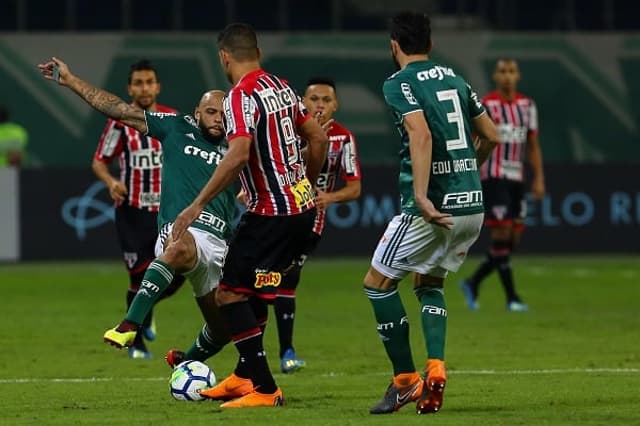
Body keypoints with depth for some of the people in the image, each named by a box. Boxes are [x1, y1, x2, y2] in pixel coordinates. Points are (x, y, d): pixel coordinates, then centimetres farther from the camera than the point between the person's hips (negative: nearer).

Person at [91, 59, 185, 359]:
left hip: (167, 210, 3)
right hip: (132, 212, -3)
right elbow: (99, 161, 0)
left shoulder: (172, 120, 4)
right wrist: (111, 182, -19)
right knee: (139, 276, -4)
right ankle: (136, 343, 14)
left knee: (177, 273, -4)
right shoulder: (120, 122, -5)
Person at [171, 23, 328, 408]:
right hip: (302, 207, 9)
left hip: (271, 213, -9)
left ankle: (264, 389, -8)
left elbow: (238, 155, -27)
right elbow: (318, 137, 17)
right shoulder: (282, 87, 11)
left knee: (230, 294, -5)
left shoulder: (241, 96, -15)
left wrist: (199, 204, -23)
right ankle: (245, 376, 29)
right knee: (251, 292, 22)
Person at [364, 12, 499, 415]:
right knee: (430, 284, 22)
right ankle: (435, 370, 2)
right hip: (473, 204, 7)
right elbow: (491, 136, 20)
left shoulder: (399, 84, -6)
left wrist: (421, 197, -27)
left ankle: (405, 380, 7)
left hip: (433, 206, -7)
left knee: (378, 283, 9)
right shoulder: (455, 79, 14)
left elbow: (421, 136, -22)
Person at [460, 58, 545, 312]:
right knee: (502, 233, -10)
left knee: (513, 238, 4)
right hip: (494, 177, -6)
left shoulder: (527, 106, 11)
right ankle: (511, 298, -5)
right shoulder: (485, 106, -6)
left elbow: (533, 145, 15)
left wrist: (539, 179, 9)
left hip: (517, 178, 6)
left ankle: (473, 283, 20)